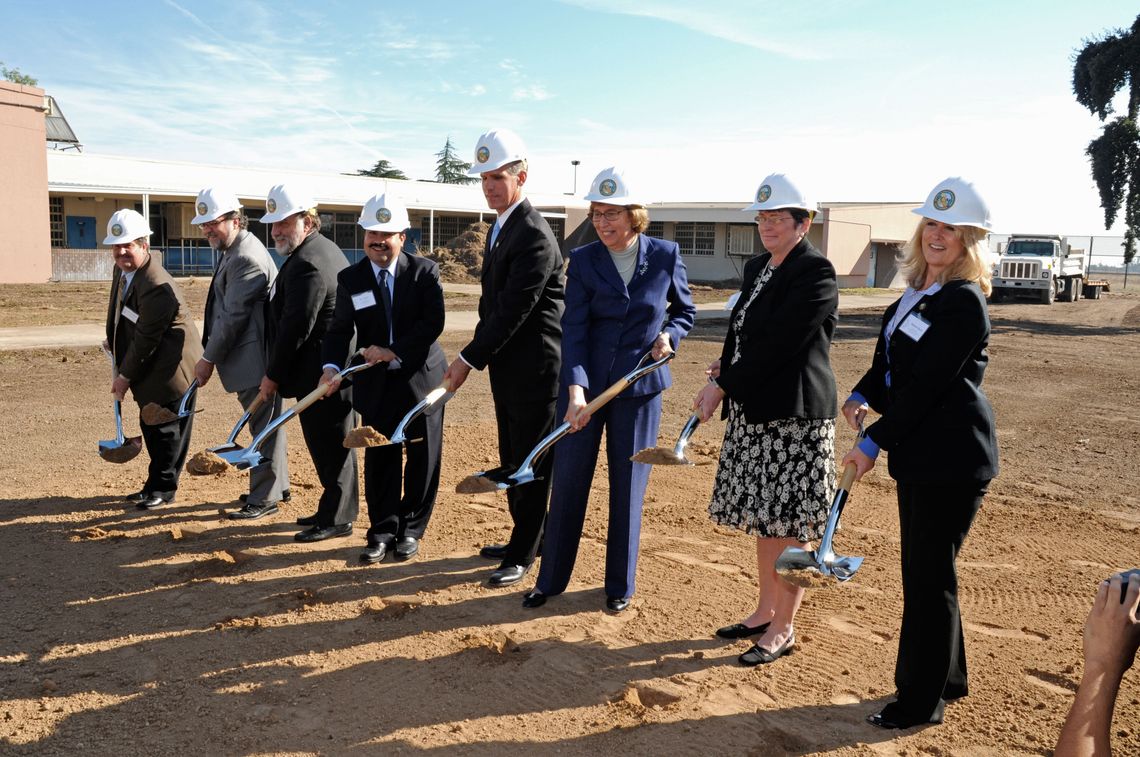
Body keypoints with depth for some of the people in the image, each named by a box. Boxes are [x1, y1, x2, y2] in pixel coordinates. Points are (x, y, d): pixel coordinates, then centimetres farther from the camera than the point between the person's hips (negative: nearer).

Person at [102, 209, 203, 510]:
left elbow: (146, 339, -23)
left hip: (171, 368, -10)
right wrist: (113, 342, 18)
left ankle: (163, 489, 14)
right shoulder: (122, 269, 3)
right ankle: (155, 484, 29)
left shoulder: (156, 287, -27)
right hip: (150, 369, 10)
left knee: (167, 429, 1)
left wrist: (125, 376, -15)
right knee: (150, 427, 17)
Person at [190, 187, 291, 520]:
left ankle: (265, 498, 6)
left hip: (256, 360, -11)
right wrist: (213, 355, 16)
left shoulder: (247, 258, -19)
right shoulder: (234, 251, 15)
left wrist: (208, 359, -12)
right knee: (266, 423, 18)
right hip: (250, 358, 11)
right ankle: (277, 485, 30)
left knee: (264, 425, -2)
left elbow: (233, 316, -19)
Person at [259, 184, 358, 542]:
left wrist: (272, 376, -12)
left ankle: (336, 519, 7)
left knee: (330, 445, -2)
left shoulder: (307, 264, -19)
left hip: (322, 372, -11)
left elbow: (295, 327, -22)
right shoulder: (325, 249, 16)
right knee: (330, 443, 17)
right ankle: (334, 509, 27)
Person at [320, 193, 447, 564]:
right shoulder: (350, 279, -1)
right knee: (380, 460, 5)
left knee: (422, 459, 7)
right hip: (376, 384, 1)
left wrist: (394, 351, -21)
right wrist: (332, 367, -21)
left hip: (421, 378, -1)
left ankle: (410, 530, 21)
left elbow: (433, 323, -15)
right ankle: (382, 531, 18)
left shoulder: (424, 271, -7)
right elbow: (340, 329, -3)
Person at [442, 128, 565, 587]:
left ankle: (522, 556, 12)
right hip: (507, 367, 10)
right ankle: (526, 537, 33)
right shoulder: (501, 227, 13)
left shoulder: (533, 235, -19)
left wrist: (470, 359, -19)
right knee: (513, 461, 18)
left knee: (531, 464, 1)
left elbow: (514, 310, -22)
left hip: (534, 368, -10)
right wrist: (476, 355, 10)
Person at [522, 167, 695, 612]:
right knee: (567, 482, 6)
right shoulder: (583, 261, -4)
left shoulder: (665, 255, -2)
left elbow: (685, 311, 13)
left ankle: (620, 586, 24)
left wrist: (670, 335, -9)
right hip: (585, 383, 0)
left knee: (627, 488, 7)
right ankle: (551, 579, 22)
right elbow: (573, 329, -12)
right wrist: (575, 388, -24)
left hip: (639, 385, 0)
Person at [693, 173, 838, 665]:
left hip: (795, 413, -9)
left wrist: (722, 386, -16)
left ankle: (783, 628, 14)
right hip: (752, 411, 9)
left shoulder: (816, 274, -14)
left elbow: (777, 344, -20)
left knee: (789, 523, 1)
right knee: (764, 518, 17)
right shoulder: (756, 268, 13)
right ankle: (765, 611, 31)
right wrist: (725, 369, 0)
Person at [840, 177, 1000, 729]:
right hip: (918, 453, 9)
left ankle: (922, 700, 14)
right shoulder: (916, 292, 12)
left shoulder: (963, 302, -16)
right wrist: (861, 396, -2)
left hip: (952, 456, -9)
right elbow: (890, 362, 17)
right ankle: (947, 678, 34)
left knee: (929, 577, 0)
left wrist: (874, 443, -18)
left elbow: (926, 386, -20)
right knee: (924, 570, 17)